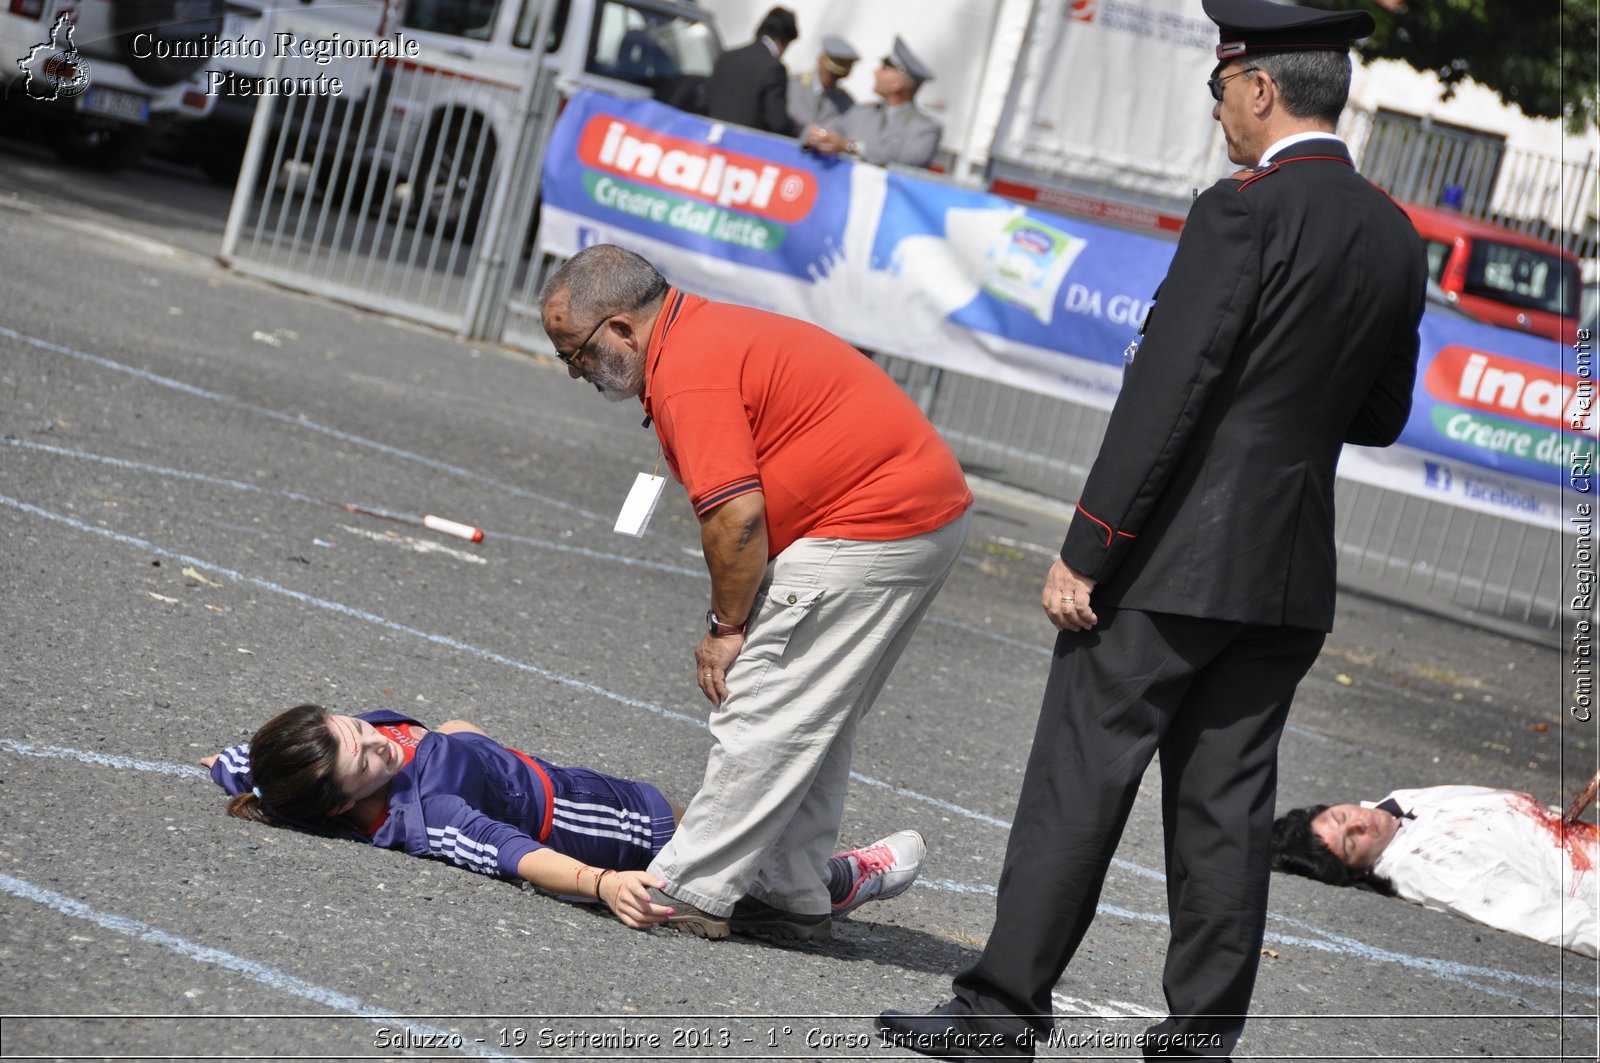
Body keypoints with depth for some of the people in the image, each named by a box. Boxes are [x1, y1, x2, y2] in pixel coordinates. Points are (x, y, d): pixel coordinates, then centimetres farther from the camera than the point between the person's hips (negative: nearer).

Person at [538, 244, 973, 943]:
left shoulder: (687, 371, -15)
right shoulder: (712, 330, 18)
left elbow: (736, 515, -22)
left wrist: (727, 627, -9)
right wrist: (737, 619, 13)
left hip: (870, 530, -11)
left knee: (764, 714, -6)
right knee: (812, 723, 16)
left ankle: (689, 891, -1)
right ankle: (790, 894, 21)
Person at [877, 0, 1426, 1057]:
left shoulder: (1244, 212, -14)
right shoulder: (1397, 239, 9)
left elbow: (1164, 395, -17)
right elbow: (1380, 415, 17)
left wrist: (1084, 552, -14)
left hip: (1180, 558, -7)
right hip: (1292, 574, 7)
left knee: (1079, 780, -1)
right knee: (1226, 807, 11)